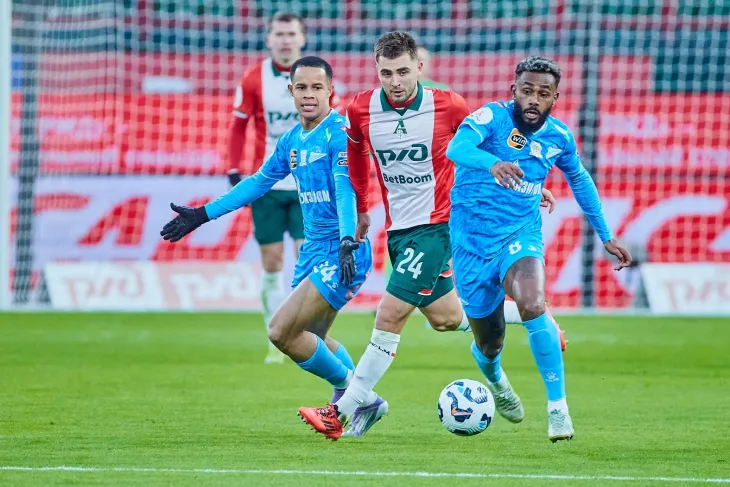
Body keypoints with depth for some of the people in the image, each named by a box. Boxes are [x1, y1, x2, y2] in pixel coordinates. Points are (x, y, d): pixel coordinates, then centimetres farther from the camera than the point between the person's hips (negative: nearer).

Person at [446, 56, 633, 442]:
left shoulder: (559, 137, -2)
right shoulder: (491, 118, -16)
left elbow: (580, 180, 19)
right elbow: (456, 148, -38)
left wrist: (605, 236, 21)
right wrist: (493, 163, -59)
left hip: (522, 234, 1)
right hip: (473, 240, -1)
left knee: (532, 305, -31)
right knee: (489, 343, 9)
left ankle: (558, 406, -21)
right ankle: (492, 375, 49)